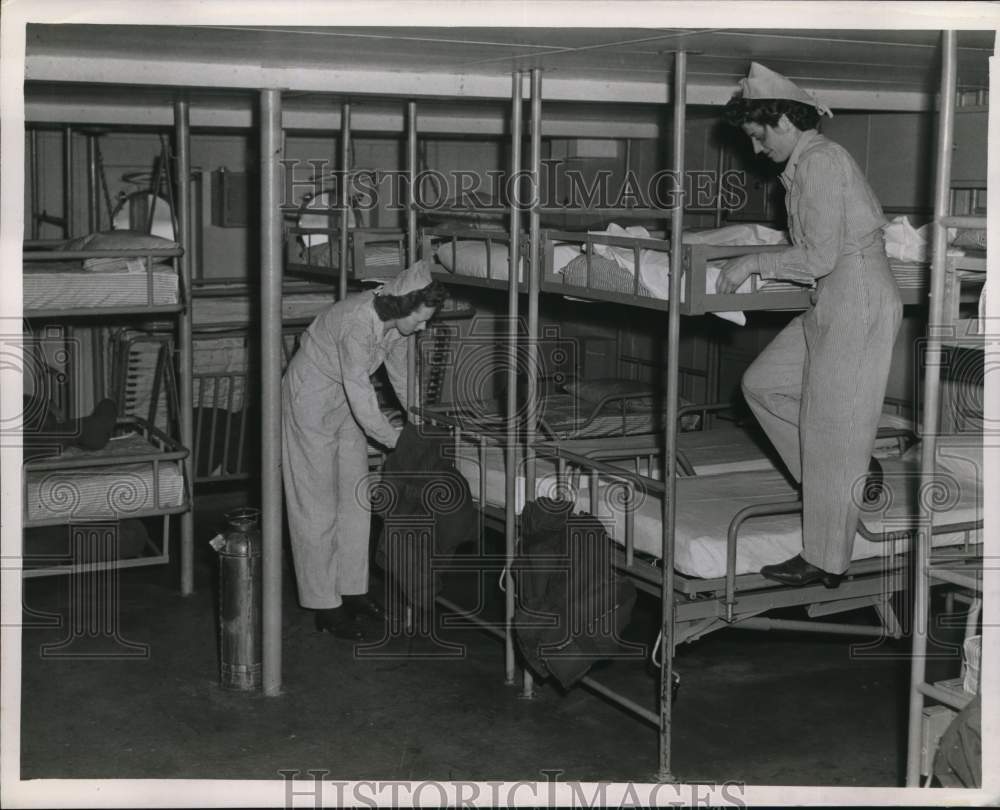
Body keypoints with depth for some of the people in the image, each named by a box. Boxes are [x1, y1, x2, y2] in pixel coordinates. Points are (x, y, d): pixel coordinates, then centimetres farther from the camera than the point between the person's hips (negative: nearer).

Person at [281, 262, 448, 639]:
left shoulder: (393, 321, -8)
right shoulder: (357, 324, -34)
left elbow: (402, 375, 9)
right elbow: (362, 399, -30)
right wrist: (400, 441, -19)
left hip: (345, 404, 8)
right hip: (311, 402, -8)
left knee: (356, 498, 10)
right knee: (317, 505, -2)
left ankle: (352, 590, 21)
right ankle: (324, 606, 5)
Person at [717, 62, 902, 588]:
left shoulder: (818, 161, -16)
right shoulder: (809, 162, 15)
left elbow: (821, 256, -20)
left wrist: (754, 263, -10)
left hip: (857, 301, -10)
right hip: (836, 302, 10)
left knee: (828, 426, -3)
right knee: (762, 383, 13)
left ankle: (825, 562, 7)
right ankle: (854, 474, 19)